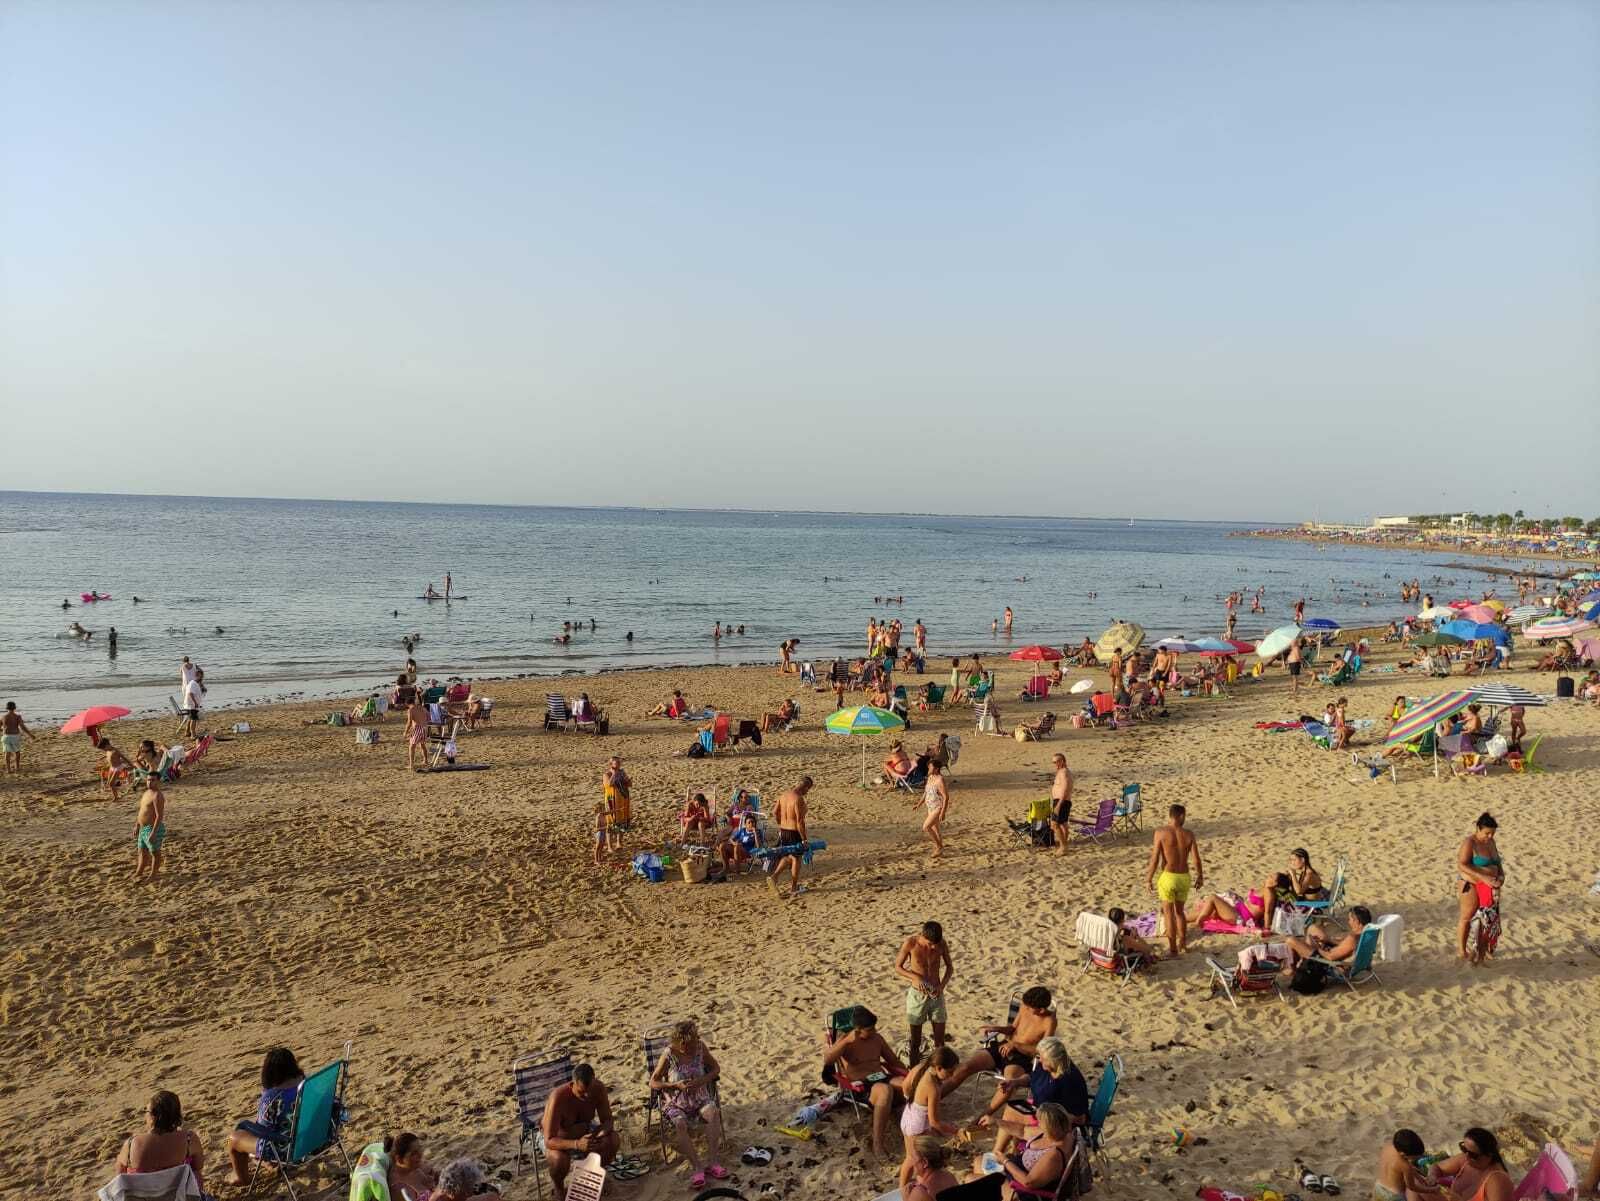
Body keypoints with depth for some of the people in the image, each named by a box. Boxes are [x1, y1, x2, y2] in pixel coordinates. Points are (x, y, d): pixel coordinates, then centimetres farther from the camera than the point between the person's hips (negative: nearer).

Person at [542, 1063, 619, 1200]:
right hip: (558, 1137, -4)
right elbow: (549, 1141, -36)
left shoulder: (599, 1088, -24)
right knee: (560, 1159, -35)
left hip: (585, 1131, 4)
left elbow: (608, 1120, -14)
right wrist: (576, 1144, -52)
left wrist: (601, 1132, -38)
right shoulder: (558, 1098, -37)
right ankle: (559, 1188, -1)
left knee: (612, 1139, -21)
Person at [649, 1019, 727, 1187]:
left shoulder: (700, 1048, -6)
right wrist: (675, 1085, -22)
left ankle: (712, 1162, -27)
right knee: (680, 1123, -33)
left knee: (713, 1112, -28)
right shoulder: (669, 1054, -14)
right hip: (675, 1103, -2)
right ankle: (697, 1167, -31)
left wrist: (701, 1081, -12)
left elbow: (716, 1069, 7)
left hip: (700, 1097, 3)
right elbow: (653, 1083, -8)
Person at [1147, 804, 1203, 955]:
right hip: (1184, 877, 3)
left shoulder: (1161, 832, -11)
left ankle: (1173, 948, 10)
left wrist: (1149, 879, -3)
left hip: (1168, 877, -3)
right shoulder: (1188, 835, -3)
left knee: (1169, 912, 7)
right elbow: (1197, 859, -1)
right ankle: (1182, 943, 29)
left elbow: (1155, 859, -11)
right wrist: (1200, 877, 15)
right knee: (1179, 910, 22)